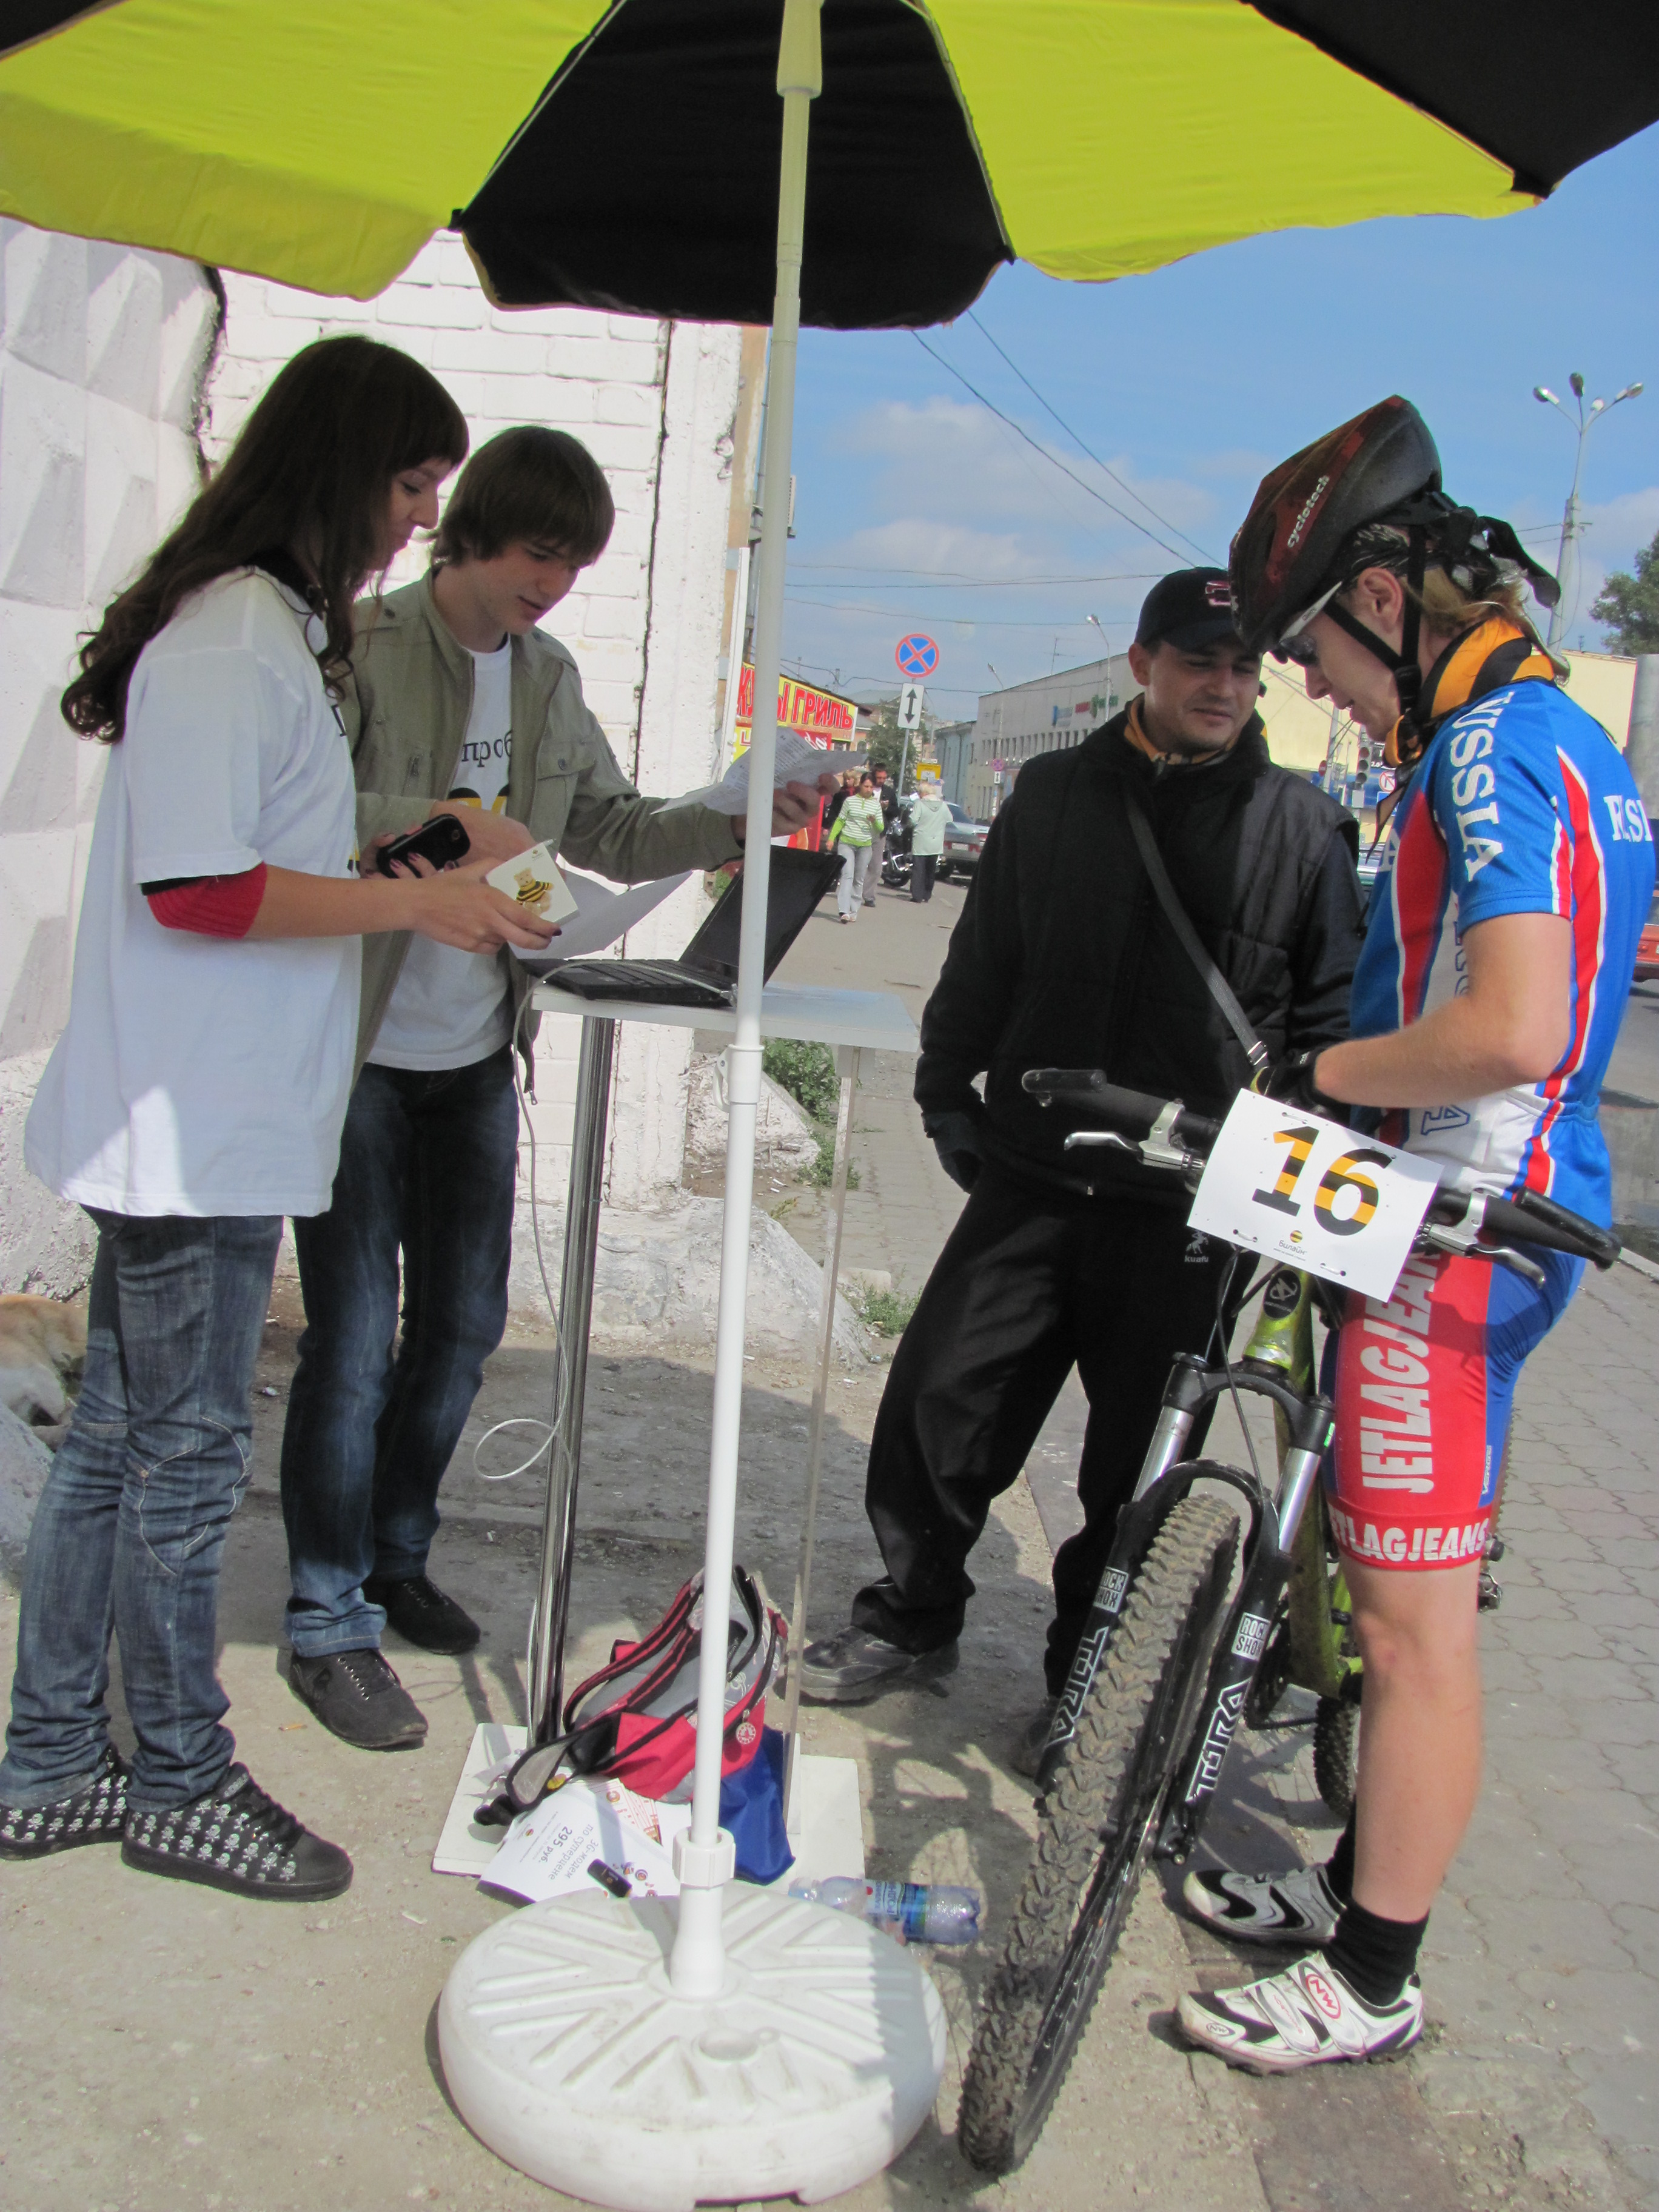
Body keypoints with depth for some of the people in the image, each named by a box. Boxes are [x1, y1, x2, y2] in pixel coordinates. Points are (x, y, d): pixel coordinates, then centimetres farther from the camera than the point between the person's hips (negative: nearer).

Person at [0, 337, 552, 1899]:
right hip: (196, 1136, -10)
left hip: (205, 1125, 10)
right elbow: (196, 890, -21)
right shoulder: (230, 640, -16)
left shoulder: (270, 629, 17)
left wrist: (423, 872, 14)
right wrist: (416, 901, -15)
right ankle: (180, 1787, 20)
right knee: (183, 1456, 3)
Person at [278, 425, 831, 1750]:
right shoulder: (365, 645, -10)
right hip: (358, 1053, -7)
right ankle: (330, 1622, 11)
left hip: (477, 1056, 7)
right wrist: (446, 822, -31)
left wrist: (747, 819, 2)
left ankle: (396, 1558, 33)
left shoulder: (550, 679, 11)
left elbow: (615, 835, 15)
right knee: (355, 1341, -3)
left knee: (463, 1324, 14)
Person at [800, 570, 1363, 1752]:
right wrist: (949, 1089, 12)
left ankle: (1085, 1680, 27)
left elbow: (1334, 1022, 5)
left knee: (1133, 1459, 7)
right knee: (939, 1399, 4)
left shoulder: (1303, 827, 2)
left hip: (1187, 1210, -2)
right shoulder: (1054, 794, 8)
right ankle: (914, 1617, 28)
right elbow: (984, 960, 16)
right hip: (1033, 1177, 2)